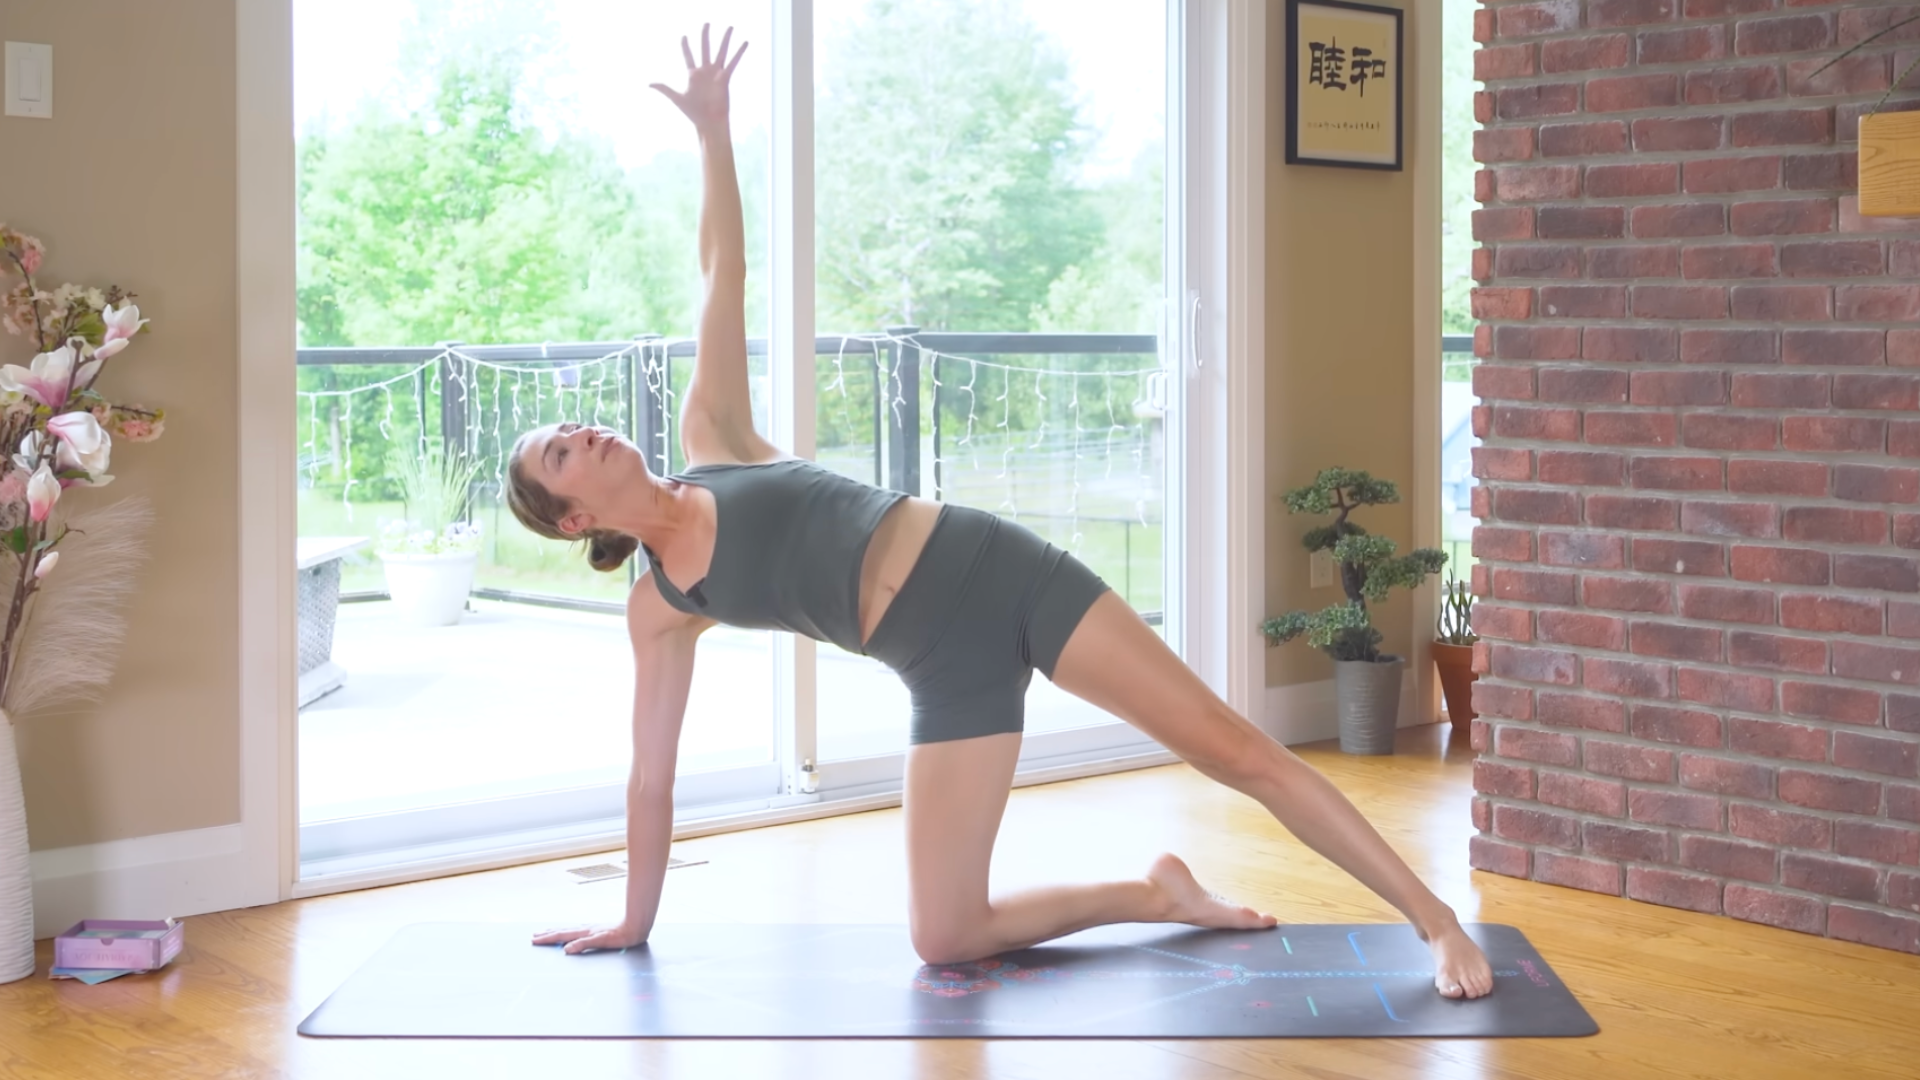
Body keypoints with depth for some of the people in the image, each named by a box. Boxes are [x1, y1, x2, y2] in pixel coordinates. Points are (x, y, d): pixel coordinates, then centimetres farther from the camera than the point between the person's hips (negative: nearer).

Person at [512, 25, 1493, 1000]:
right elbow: (651, 773, 14)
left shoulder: (709, 437, 12)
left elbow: (723, 275, 11)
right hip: (947, 667, 1)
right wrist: (633, 920, 17)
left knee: (1232, 746, -8)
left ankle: (1434, 920, 1)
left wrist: (711, 129, 6)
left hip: (996, 571, 0)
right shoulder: (659, 608, 9)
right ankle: (1158, 895, 14)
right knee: (944, 939, -9)